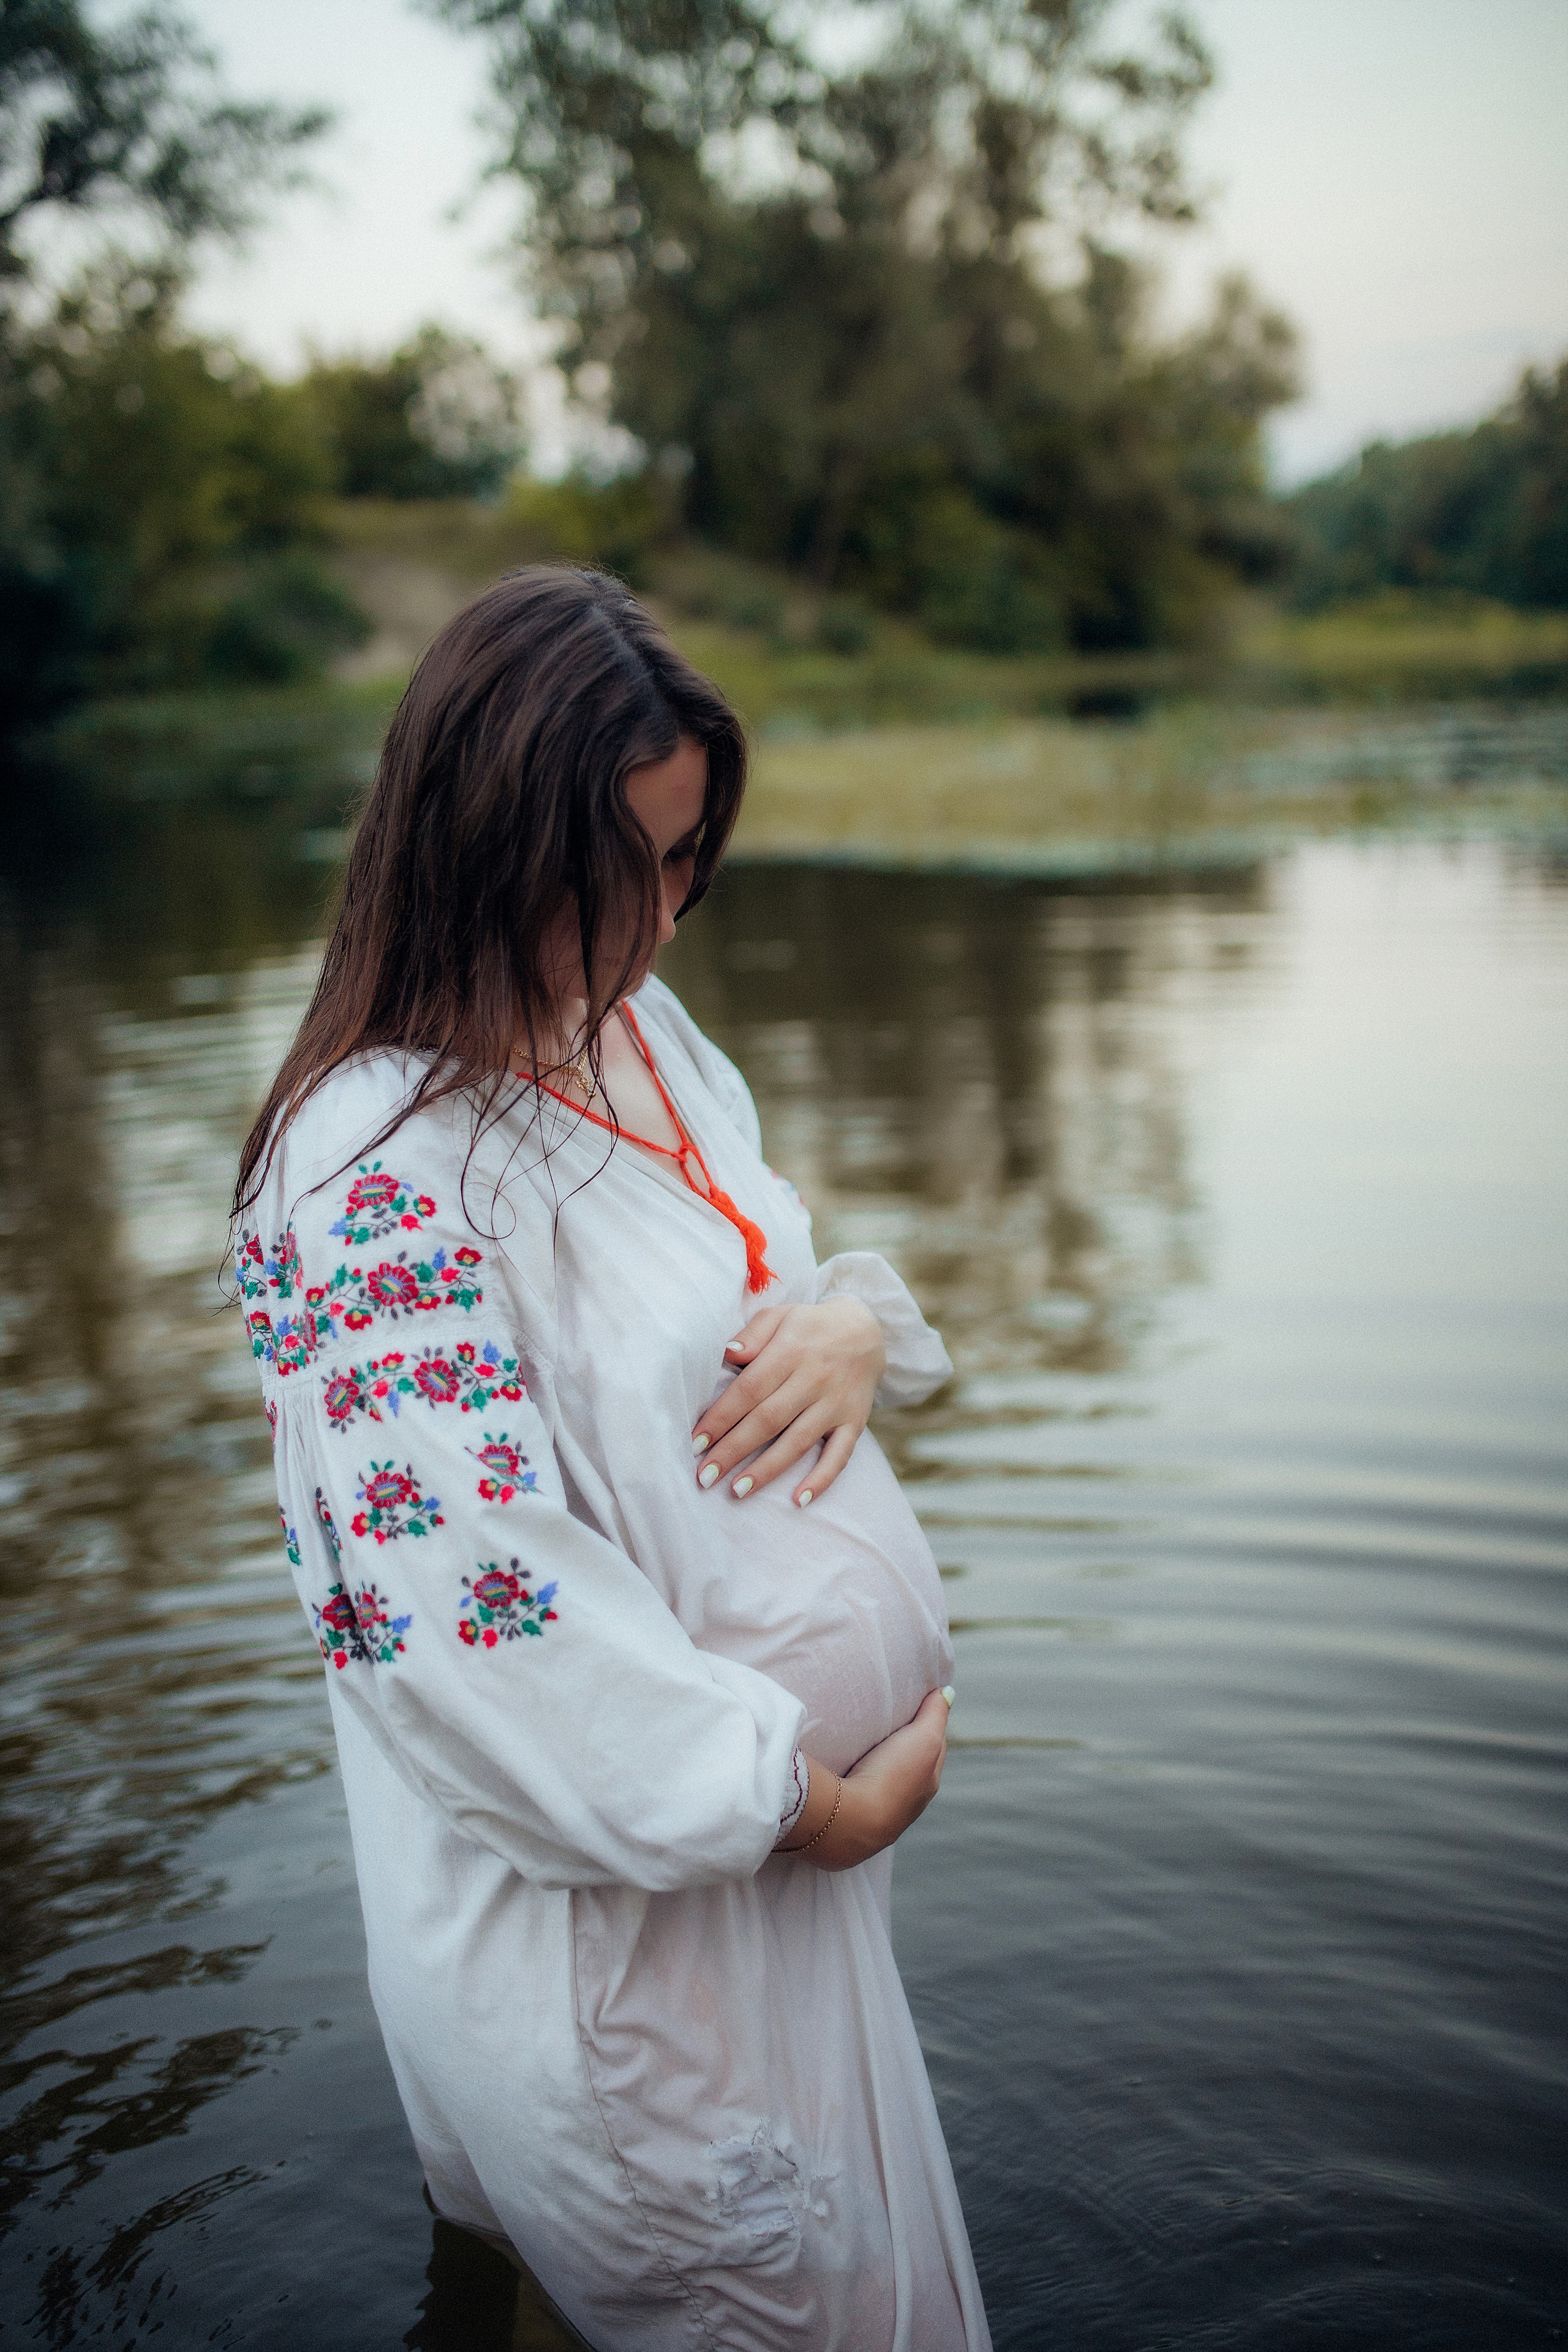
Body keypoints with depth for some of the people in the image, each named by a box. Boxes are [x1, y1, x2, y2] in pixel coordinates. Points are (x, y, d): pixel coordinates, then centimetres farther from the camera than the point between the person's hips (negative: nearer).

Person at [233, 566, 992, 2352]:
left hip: (787, 1823, 8)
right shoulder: (382, 1162, -25)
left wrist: (853, 1318, -10)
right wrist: (813, 1798, -19)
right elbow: (476, 1619, -28)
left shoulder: (639, 1028, 2)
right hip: (609, 1885, -8)